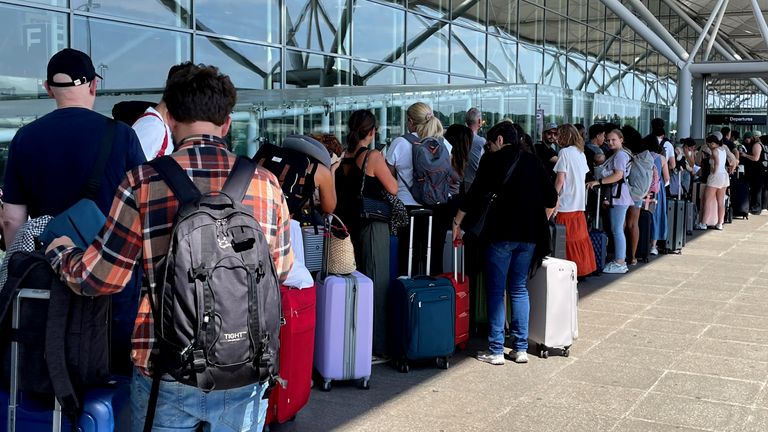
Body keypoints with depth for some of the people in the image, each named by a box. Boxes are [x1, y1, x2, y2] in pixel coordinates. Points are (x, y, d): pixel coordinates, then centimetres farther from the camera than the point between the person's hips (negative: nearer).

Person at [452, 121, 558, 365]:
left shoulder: (492, 160, -2)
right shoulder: (532, 161, 12)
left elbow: (476, 194, -4)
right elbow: (552, 199, 12)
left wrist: (457, 222, 5)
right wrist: (539, 222, 23)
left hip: (501, 233, -5)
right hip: (529, 235, 5)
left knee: (496, 291, 2)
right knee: (519, 289, 13)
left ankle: (495, 351, 2)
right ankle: (520, 348, 12)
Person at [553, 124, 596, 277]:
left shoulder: (565, 152, -11)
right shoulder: (581, 153, 11)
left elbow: (560, 179, -13)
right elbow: (583, 177, 12)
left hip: (566, 204, -7)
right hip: (579, 203, 7)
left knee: (568, 240, -1)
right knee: (580, 237, 12)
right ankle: (584, 269, 18)